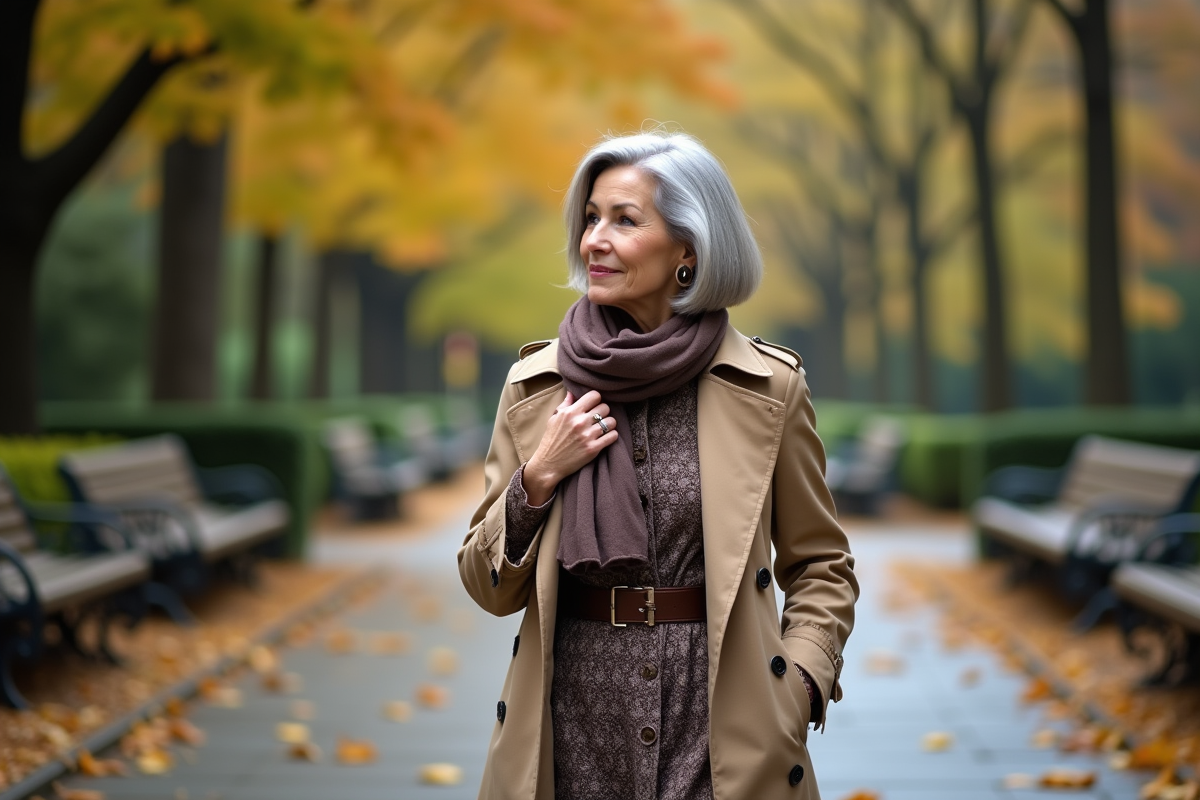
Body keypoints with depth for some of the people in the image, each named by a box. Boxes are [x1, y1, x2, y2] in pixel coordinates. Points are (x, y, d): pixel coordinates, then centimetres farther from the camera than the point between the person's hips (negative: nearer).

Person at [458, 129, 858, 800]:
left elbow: (822, 566, 7)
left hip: (721, 742, -1)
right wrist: (537, 481, -11)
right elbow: (491, 588, 5)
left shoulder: (768, 387, -3)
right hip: (573, 731, 2)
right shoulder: (537, 385, 1)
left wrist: (797, 684, -8)